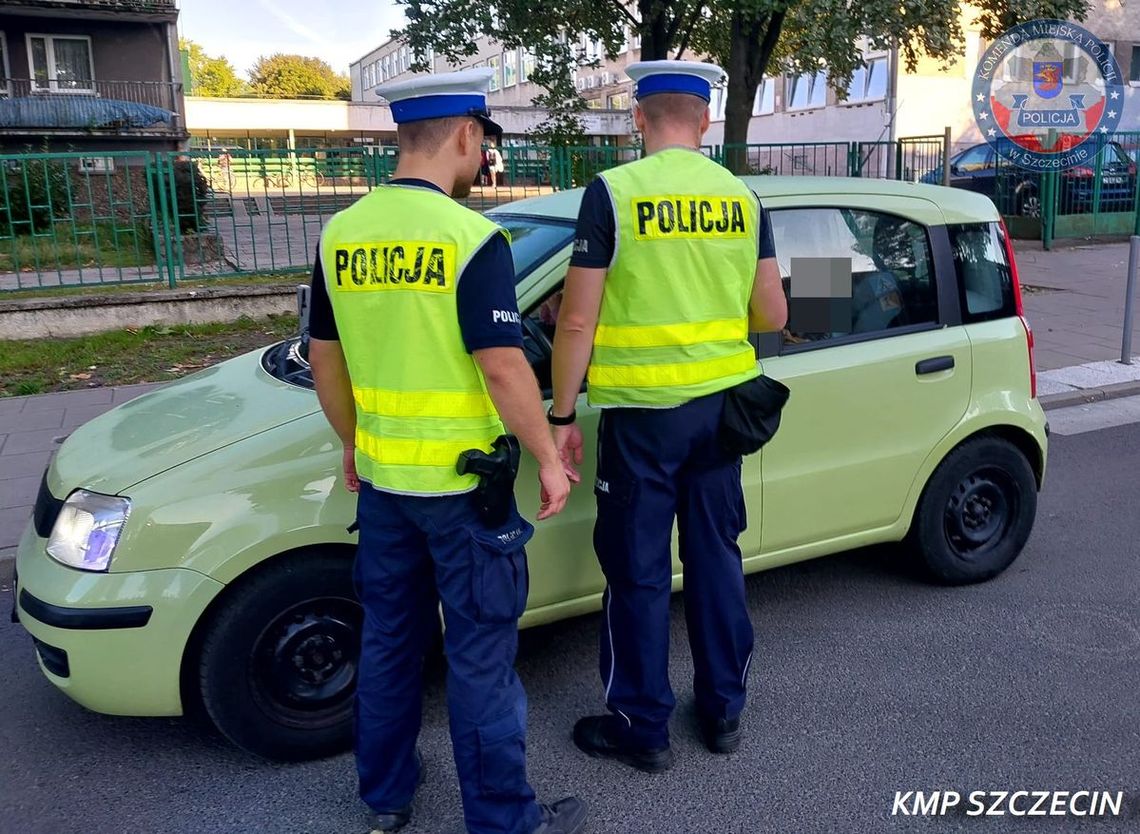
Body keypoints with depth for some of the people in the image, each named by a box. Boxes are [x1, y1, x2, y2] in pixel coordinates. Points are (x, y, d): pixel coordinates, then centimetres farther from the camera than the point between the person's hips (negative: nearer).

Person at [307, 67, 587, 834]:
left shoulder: (340, 234, 2)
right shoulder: (471, 238, -17)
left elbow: (326, 360, 9)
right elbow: (502, 368, -19)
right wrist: (549, 459, -7)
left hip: (381, 476, 6)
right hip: (460, 481, -6)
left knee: (390, 636, 19)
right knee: (481, 652, 6)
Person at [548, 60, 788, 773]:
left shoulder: (613, 192, -9)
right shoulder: (743, 197, 5)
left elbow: (577, 322, -12)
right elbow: (773, 316, 6)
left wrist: (562, 416, -3)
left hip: (644, 410, -5)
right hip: (720, 404, 5)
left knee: (639, 571, 7)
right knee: (716, 557, 16)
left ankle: (642, 727, 20)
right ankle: (724, 711, 29)